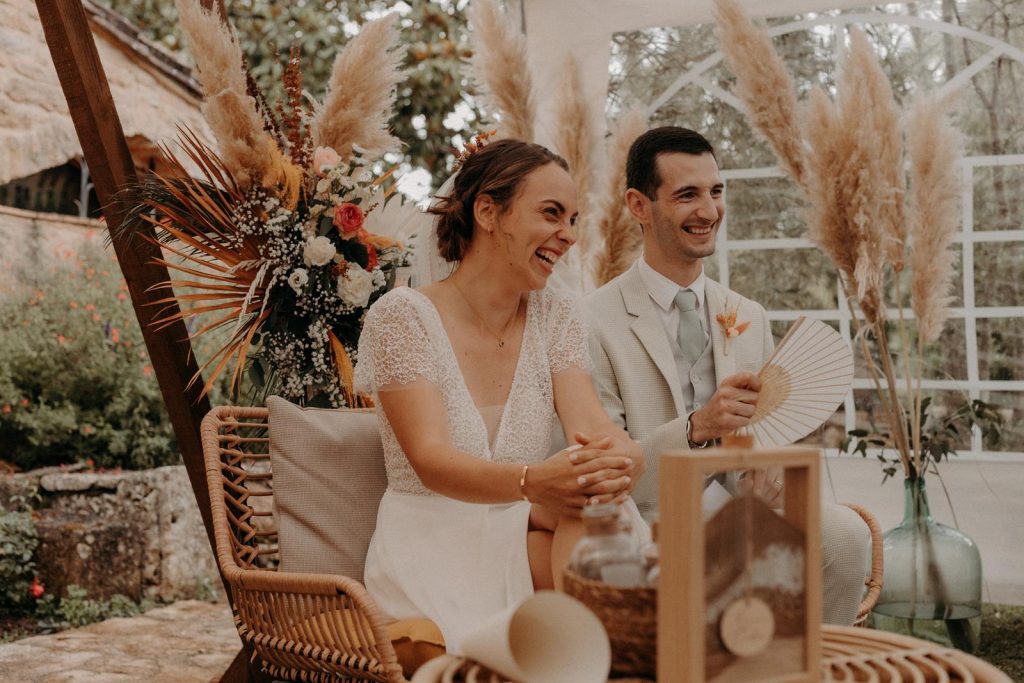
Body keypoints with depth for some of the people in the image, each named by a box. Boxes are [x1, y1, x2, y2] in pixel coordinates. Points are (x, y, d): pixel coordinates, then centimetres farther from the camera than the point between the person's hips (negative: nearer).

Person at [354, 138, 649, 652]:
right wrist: (532, 481, -43)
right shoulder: (401, 316, -9)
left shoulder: (556, 317, 6)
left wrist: (622, 463, -35)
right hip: (434, 547, -5)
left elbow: (595, 429, -9)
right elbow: (431, 461, -22)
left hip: (530, 536, 5)